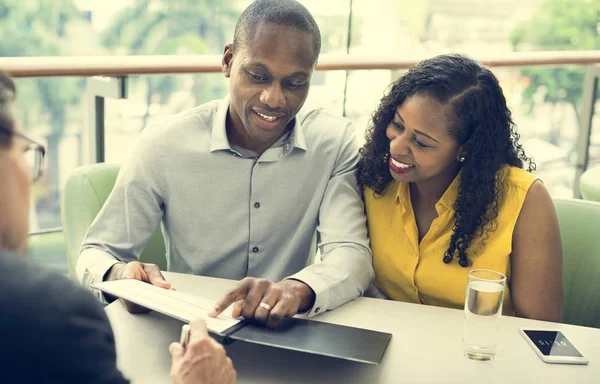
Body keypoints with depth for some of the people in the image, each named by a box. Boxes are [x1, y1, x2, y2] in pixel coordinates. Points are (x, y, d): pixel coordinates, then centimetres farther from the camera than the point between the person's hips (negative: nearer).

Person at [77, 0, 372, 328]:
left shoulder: (334, 143, -7)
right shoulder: (163, 146, -11)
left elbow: (352, 255, -16)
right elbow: (96, 254, -5)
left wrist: (298, 289, -39)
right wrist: (121, 277, -29)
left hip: (284, 335, 0)